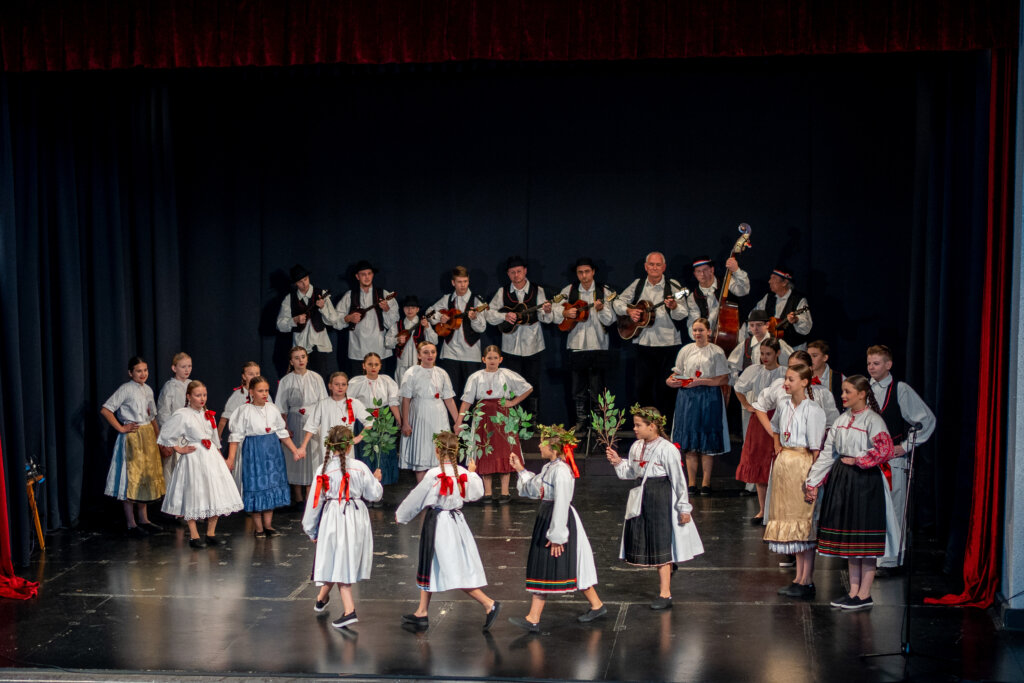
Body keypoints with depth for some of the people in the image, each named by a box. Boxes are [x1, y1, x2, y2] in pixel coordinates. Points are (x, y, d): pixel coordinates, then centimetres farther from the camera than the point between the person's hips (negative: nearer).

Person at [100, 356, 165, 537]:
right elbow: (105, 410, -16)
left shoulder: (148, 390, 11)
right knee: (131, 479, -4)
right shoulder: (126, 389, -10)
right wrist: (121, 428, -14)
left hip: (148, 437, 7)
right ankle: (131, 525, 2)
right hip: (132, 438, -7)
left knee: (147, 478, 12)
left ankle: (144, 520, 22)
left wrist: (160, 439, 11)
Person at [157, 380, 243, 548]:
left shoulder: (208, 415, 11)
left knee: (216, 496, 4)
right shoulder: (182, 415, -9)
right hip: (193, 458, -6)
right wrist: (179, 449, -6)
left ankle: (211, 533, 15)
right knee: (193, 496, -2)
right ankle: (194, 536, 7)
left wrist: (220, 457, 16)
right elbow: (166, 435, -7)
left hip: (211, 457, 6)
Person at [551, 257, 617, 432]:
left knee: (597, 387, 0)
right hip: (576, 345, 2)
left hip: (597, 345, -2)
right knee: (578, 387, 7)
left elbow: (610, 320, -4)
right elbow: (554, 312, 8)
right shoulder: (569, 291, 7)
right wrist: (565, 313, -11)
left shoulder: (604, 292, 2)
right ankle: (581, 420, 16)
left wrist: (601, 309, -22)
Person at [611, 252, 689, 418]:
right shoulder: (638, 284, 9)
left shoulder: (673, 286, -3)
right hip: (644, 343, 4)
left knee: (665, 388, -2)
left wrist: (674, 307, -31)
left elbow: (683, 316, -10)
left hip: (668, 343, -3)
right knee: (641, 386, 5)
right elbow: (618, 302, 15)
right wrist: (629, 311, -4)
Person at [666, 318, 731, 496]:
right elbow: (677, 374, 16)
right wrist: (672, 381, -5)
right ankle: (691, 484, 7)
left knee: (707, 443, -2)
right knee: (690, 442, 2)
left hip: (709, 398, -3)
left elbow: (724, 379, -5)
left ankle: (706, 483, 6)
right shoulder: (686, 350, 11)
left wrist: (701, 382, -14)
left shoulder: (716, 352, 1)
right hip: (687, 397, 3)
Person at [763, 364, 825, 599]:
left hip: (802, 465, -8)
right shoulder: (784, 405, 8)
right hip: (784, 464, 8)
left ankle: (807, 581, 3)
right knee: (789, 520, 11)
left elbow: (815, 447, -15)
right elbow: (774, 427, 30)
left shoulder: (812, 410, -14)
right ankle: (799, 577, 19)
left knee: (804, 522, -3)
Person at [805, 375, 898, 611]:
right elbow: (827, 453, 12)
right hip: (841, 480, 8)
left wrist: (857, 461, -11)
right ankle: (853, 591, 20)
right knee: (848, 538, 11)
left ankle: (864, 595, 6)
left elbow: (885, 451, -21)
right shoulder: (842, 420, 12)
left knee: (865, 539, -2)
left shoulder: (872, 420, -10)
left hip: (865, 482, -7)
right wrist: (813, 482, 9)